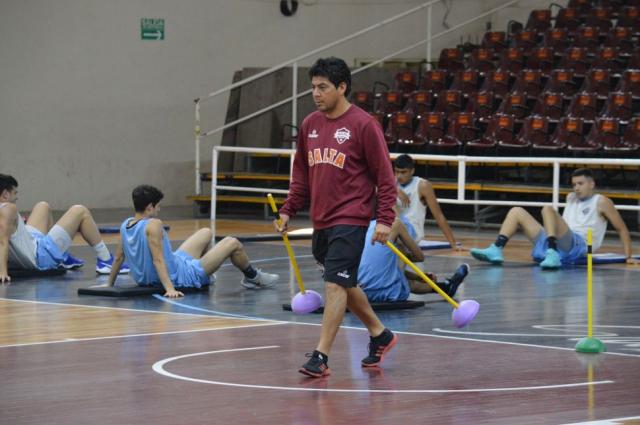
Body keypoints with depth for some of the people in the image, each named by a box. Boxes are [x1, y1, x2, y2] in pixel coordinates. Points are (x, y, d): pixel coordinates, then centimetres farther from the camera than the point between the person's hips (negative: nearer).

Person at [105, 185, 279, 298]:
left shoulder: (125, 225, -4)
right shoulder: (153, 225, -28)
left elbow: (118, 257, 4)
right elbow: (158, 260, -32)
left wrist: (109, 284, 14)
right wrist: (170, 289, -35)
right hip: (179, 277, -9)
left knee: (206, 234, 26)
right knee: (232, 243, 4)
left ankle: (205, 277, 44)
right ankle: (253, 278, 30)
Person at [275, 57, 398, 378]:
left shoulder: (363, 124, -10)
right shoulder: (310, 125, 9)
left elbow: (384, 175, -9)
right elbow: (302, 173, 19)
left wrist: (385, 219, -13)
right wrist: (288, 210, 12)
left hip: (350, 221, -7)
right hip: (321, 221, 7)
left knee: (335, 284, -13)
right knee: (345, 284, 17)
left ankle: (321, 356, -13)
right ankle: (380, 335, 35)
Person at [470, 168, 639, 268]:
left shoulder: (601, 202, 5)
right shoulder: (571, 198, 26)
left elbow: (622, 229, 4)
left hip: (578, 247, -8)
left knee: (548, 209, -29)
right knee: (516, 211, 4)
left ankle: (552, 254, -48)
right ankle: (496, 250, -19)